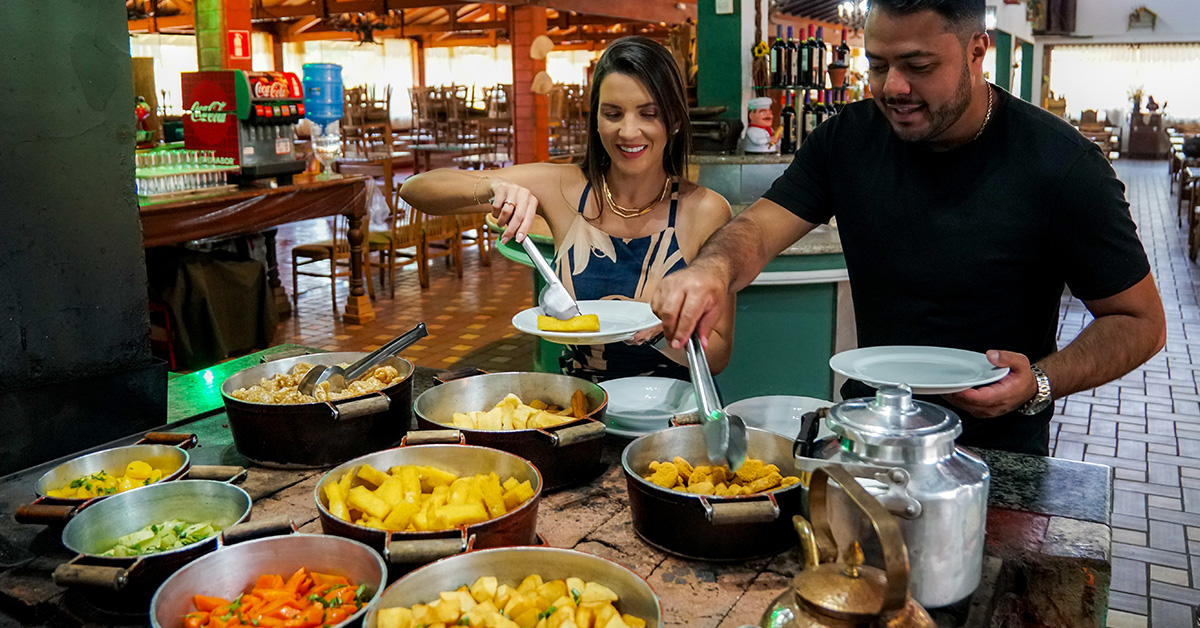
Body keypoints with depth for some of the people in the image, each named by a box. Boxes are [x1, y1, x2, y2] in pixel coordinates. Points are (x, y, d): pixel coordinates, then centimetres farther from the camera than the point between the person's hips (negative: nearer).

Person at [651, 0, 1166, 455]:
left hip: (998, 455, -3)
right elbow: (760, 227, -8)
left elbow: (1140, 322, -4)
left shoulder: (1062, 167, -12)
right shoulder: (848, 139, 0)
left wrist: (1039, 385, -21)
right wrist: (715, 268, -31)